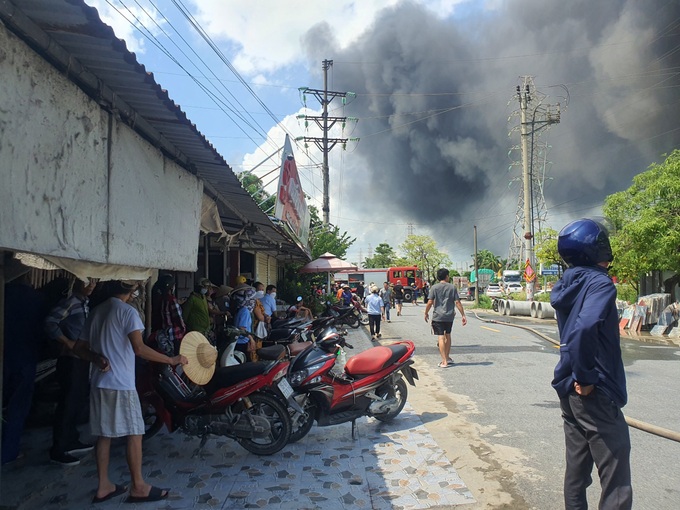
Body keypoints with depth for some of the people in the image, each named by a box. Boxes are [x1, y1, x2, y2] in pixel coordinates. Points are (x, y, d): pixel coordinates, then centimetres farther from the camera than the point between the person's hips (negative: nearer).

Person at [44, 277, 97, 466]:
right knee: (67, 404, -3)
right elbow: (50, 322, -27)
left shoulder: (86, 303, 12)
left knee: (80, 401, 17)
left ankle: (71, 441, 30)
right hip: (70, 360, -9)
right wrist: (69, 343, -23)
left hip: (82, 359, 9)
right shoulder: (70, 302, -16)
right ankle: (58, 451, 7)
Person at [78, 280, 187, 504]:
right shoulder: (127, 311, -13)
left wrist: (98, 357, 12)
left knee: (104, 434, 14)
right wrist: (171, 360, -18)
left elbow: (79, 347, 14)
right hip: (121, 384, -8)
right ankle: (138, 487, 8)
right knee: (134, 434, 1)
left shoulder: (97, 311, 11)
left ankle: (103, 486, 21)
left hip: (99, 382, 8)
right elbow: (139, 348, -22)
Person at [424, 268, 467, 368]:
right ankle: (447, 357, 31)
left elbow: (430, 302, -8)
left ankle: (444, 361, -7)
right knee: (448, 335, 20)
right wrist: (463, 315, 1)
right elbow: (457, 302, -3)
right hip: (450, 316, 3)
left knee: (441, 337, -3)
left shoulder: (434, 287, -4)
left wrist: (426, 313, 6)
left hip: (438, 316, -3)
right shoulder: (452, 287, 1)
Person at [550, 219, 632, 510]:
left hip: (569, 390, 8)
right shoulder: (600, 283, -16)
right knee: (616, 484, 0)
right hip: (597, 393, -8)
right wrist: (586, 377, -21)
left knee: (577, 465, 17)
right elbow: (585, 328, -30)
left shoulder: (566, 285, 8)